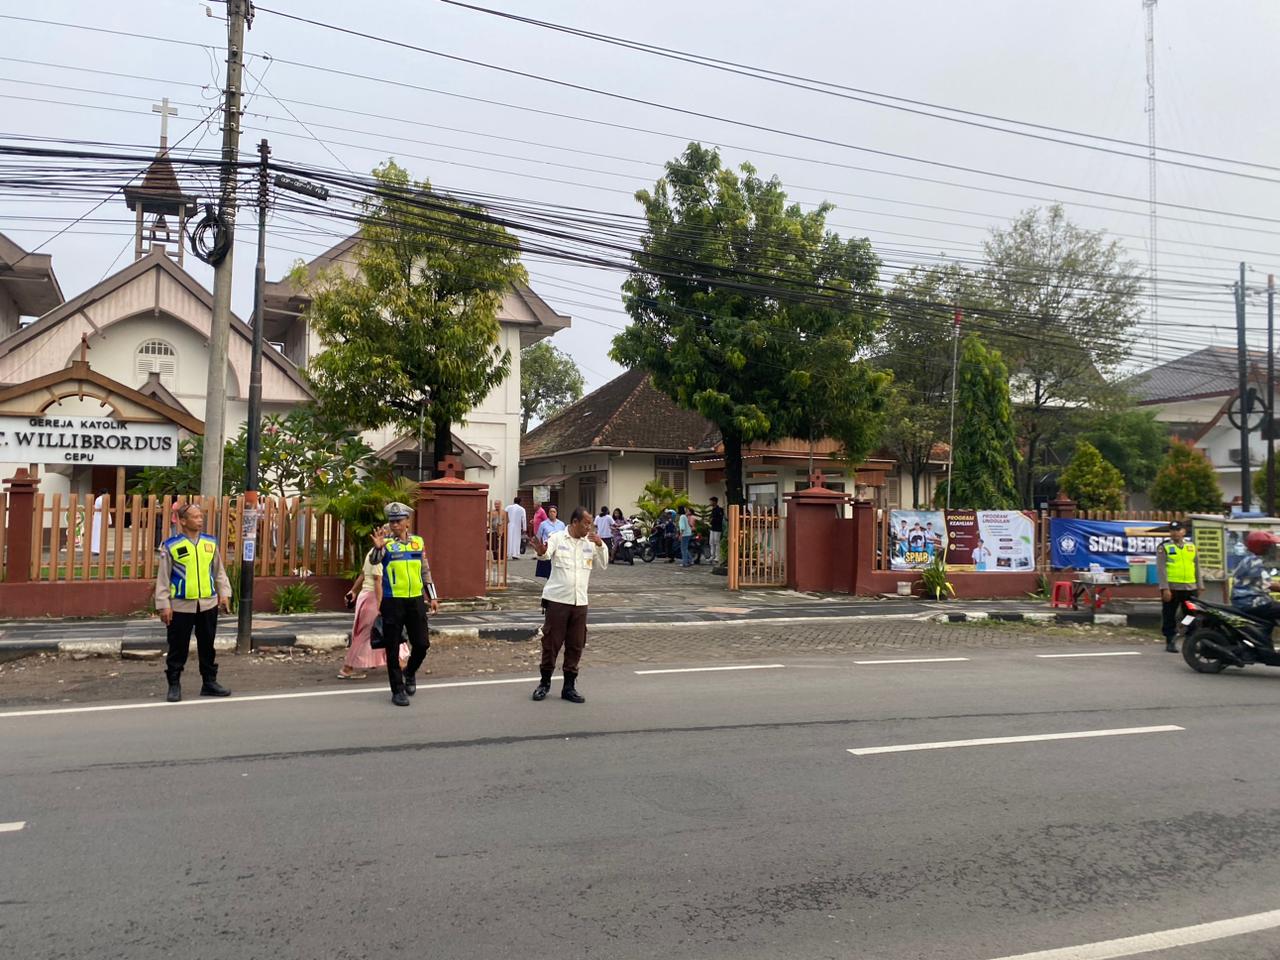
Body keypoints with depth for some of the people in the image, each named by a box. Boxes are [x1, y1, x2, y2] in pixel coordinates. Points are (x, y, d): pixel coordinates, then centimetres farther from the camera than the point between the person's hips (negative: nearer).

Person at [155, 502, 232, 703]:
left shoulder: (210, 543, 5)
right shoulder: (170, 546, -7)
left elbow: (219, 571, 13)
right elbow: (163, 577, -4)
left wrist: (224, 593, 7)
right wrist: (163, 604, -6)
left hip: (208, 604, 4)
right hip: (181, 606, -4)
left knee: (207, 646, 13)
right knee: (178, 648, 4)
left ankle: (209, 682, 23)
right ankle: (174, 685, 16)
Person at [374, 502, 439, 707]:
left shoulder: (418, 541, 8)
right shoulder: (386, 542, -4)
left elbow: (425, 570, 15)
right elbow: (375, 560, -24)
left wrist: (432, 597, 14)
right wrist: (378, 548, -45)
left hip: (416, 600, 3)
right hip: (392, 602, -3)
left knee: (422, 644, 4)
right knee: (393, 648, 2)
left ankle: (410, 672, 33)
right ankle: (398, 690, 13)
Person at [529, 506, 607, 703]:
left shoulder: (590, 543, 10)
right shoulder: (557, 538, -6)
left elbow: (602, 565, 14)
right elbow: (546, 553, -25)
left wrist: (600, 546, -2)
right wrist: (541, 551, -49)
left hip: (580, 602, 5)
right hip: (557, 599, -4)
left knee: (576, 646, 7)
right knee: (551, 643, 3)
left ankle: (569, 686, 18)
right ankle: (545, 683, 19)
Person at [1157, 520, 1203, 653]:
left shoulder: (1191, 546, 14)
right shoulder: (1164, 547, 0)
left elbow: (1197, 567, 18)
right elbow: (1161, 569, -6)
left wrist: (1200, 585, 12)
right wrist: (1165, 588, -14)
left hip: (1190, 588, 4)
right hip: (1171, 588, -4)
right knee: (1169, 617, 2)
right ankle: (1170, 643, 10)